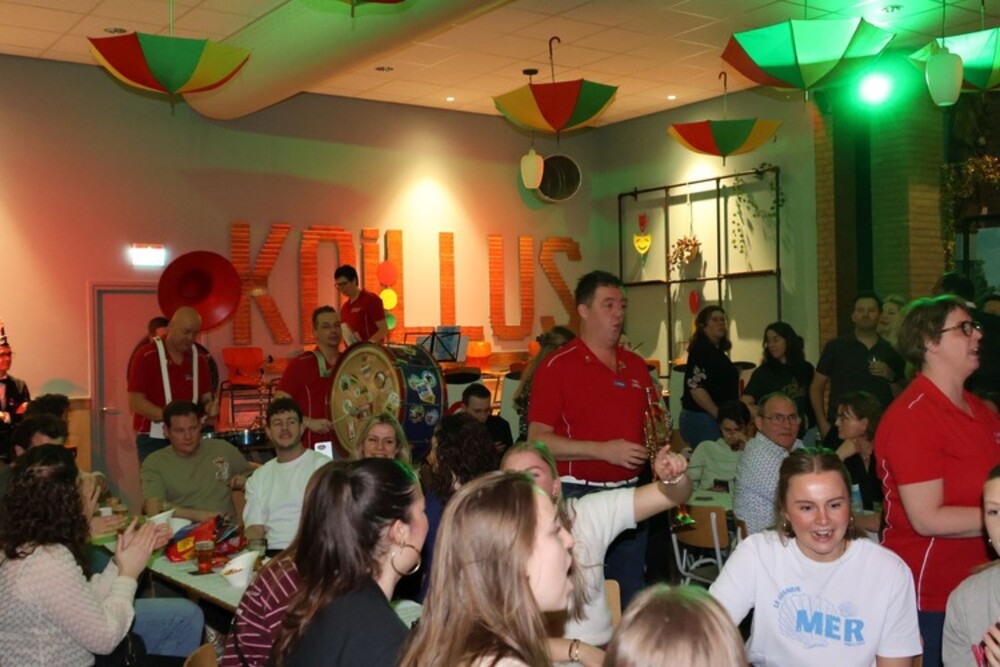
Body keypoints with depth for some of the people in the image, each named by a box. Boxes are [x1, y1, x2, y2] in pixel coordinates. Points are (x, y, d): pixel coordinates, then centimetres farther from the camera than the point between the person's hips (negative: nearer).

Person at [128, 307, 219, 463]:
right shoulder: (147, 356, -7)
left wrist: (209, 406, -10)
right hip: (153, 439, -4)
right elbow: (135, 402, -11)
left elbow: (205, 397, 14)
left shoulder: (198, 359, 7)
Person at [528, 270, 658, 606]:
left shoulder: (635, 365, 10)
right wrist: (603, 450, -19)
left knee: (631, 592, 15)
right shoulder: (557, 366, -8)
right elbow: (538, 440, -13)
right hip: (579, 495, -5)